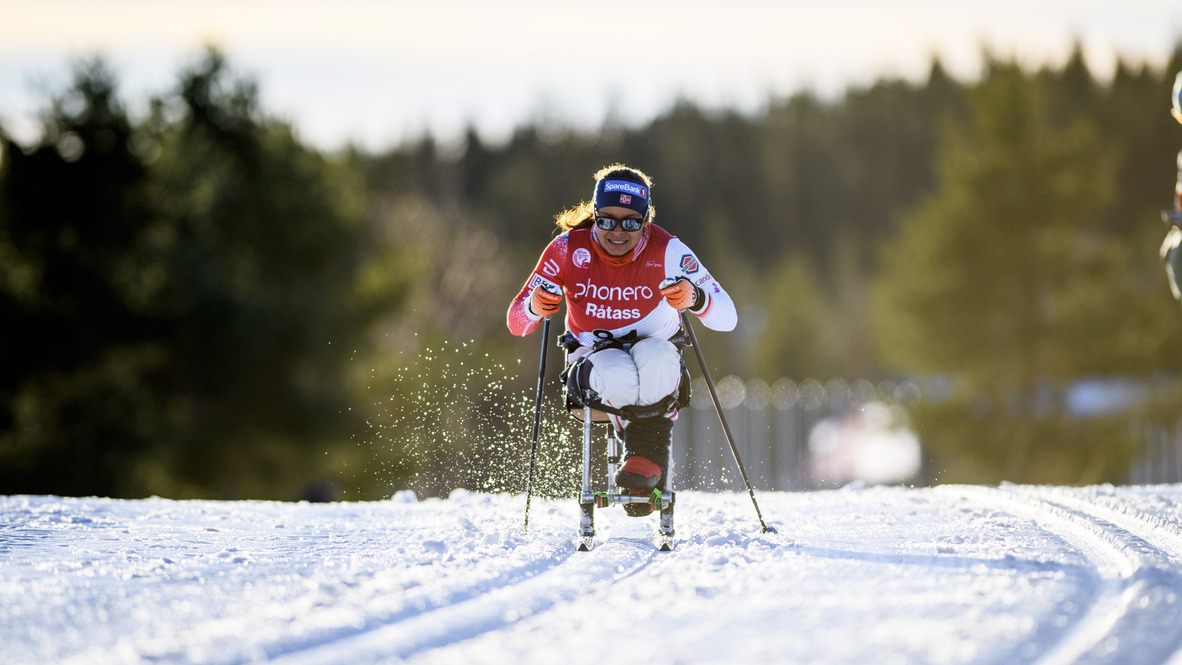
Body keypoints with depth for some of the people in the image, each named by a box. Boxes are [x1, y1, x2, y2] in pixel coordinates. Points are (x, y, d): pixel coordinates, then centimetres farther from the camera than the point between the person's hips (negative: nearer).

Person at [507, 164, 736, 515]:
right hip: (593, 361, 0)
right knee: (618, 375, -38)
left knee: (654, 356, -38)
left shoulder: (666, 251, -14)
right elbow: (516, 323, -6)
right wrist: (535, 308, -31)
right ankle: (651, 458, -27)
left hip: (656, 365, 0)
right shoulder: (568, 249, -11)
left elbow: (726, 317, -18)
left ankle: (643, 459, -35)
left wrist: (694, 299, -40)